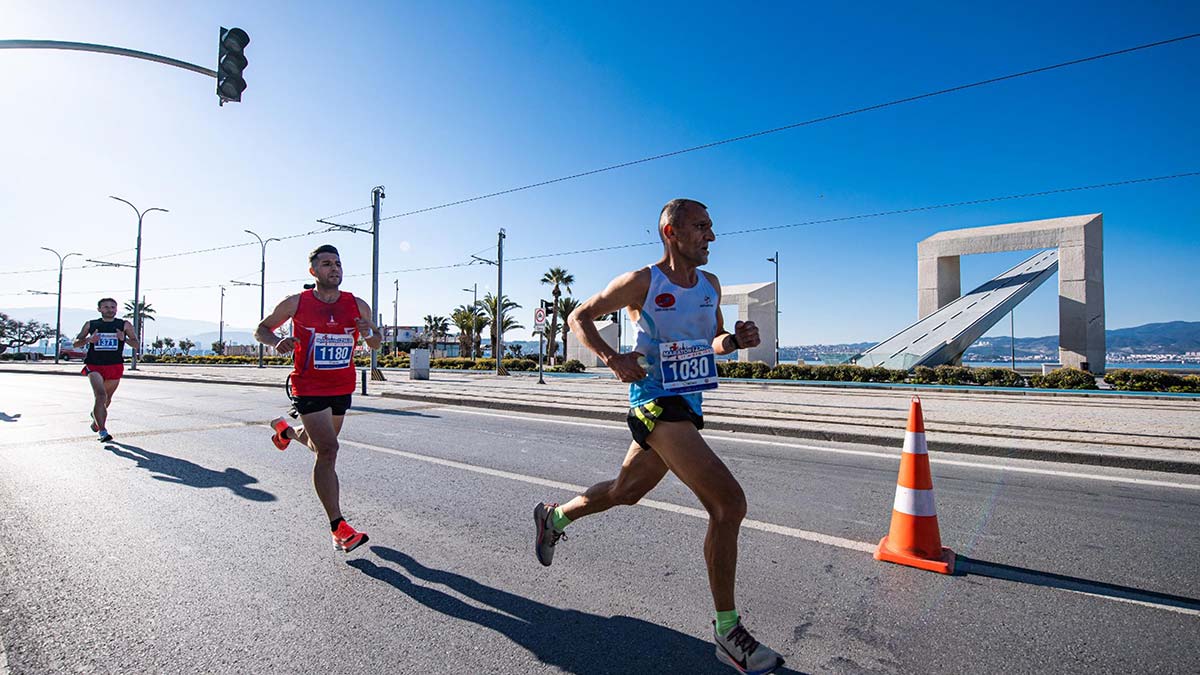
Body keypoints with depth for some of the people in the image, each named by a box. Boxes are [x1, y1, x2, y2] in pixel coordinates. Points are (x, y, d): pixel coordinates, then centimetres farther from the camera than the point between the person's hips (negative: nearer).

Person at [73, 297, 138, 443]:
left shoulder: (125, 325, 4)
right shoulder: (90, 325, 7)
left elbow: (136, 345, 2)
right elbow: (75, 344, 10)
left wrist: (124, 339, -18)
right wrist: (88, 340, -11)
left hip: (115, 367, 1)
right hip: (94, 366, -1)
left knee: (107, 399, 16)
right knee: (100, 396, -18)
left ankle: (96, 417, 47)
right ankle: (103, 431, -18)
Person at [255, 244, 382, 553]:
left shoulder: (358, 305, -1)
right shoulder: (296, 303, -6)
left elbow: (376, 344, 7)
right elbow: (262, 329, 6)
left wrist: (369, 332, -17)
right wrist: (277, 342, -16)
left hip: (343, 387, 5)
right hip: (309, 387, -4)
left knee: (322, 444, 24)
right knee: (328, 450, -16)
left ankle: (285, 431, 59)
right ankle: (338, 528, -9)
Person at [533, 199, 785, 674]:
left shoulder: (711, 284, 10)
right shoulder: (642, 282, -9)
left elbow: (713, 343, 21)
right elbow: (579, 318, 0)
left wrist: (735, 340, -2)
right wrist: (612, 358, -17)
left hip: (687, 405, 8)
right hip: (655, 403, -8)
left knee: (625, 492, 23)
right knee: (729, 503, -15)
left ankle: (554, 517, 49)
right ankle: (727, 632, 2)